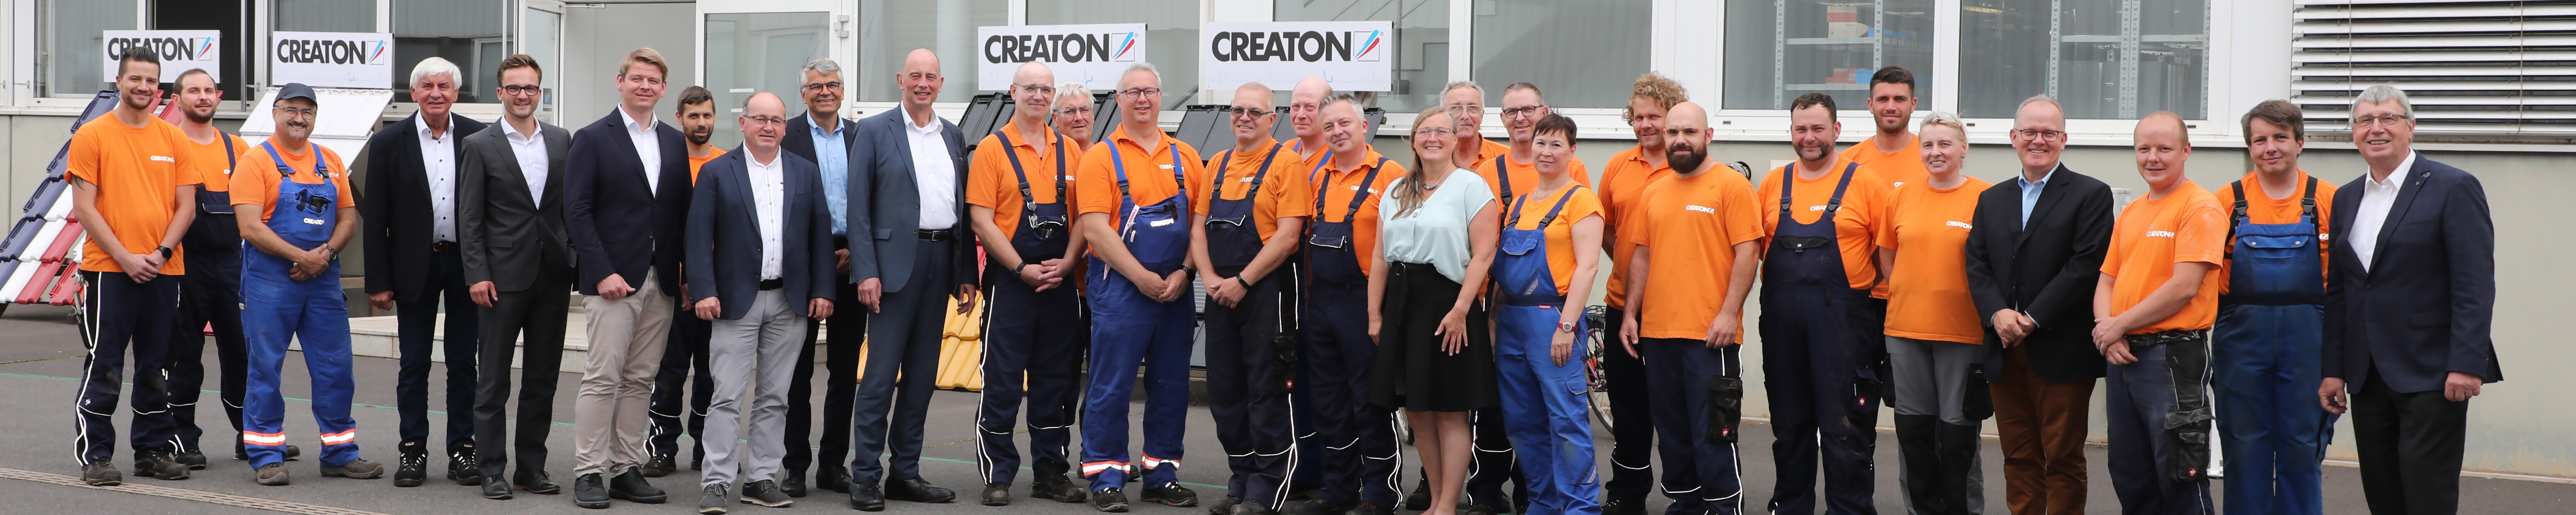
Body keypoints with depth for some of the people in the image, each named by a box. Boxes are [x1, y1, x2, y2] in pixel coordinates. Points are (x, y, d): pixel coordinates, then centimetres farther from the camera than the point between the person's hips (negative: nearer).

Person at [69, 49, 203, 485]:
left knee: (157, 367, 9)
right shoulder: (92, 136, -1)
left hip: (163, 270, 3)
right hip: (108, 269, -3)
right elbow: (84, 208, -5)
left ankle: (154, 450, 17)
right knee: (104, 368, -1)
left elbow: (186, 207, 7)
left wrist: (161, 253, -8)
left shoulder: (174, 139, 9)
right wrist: (125, 257, -13)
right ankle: (95, 457, 5)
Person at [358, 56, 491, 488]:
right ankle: (413, 451, 13)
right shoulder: (390, 143, 0)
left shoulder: (478, 138, 1)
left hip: (467, 263, 0)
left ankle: (462, 450, 13)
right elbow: (376, 217, 0)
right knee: (414, 363, 5)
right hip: (416, 266, 0)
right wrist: (379, 281, -5)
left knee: (464, 361, 6)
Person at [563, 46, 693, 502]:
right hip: (613, 280, -5)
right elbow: (577, 211, -6)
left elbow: (683, 212, 14)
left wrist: (685, 272, 3)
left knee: (641, 380, 7)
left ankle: (627, 469, 13)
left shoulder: (675, 144, 14)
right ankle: (589, 472, -1)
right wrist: (603, 272, -14)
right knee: (603, 378, -6)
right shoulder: (592, 139, 0)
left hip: (662, 282, 5)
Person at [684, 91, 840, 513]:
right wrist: (704, 291, -12)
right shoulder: (716, 173, 2)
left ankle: (762, 479, 15)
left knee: (774, 398, 8)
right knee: (727, 397, -5)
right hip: (736, 301, -3)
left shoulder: (807, 174, 10)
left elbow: (821, 235, 9)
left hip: (790, 303, 3)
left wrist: (823, 291, 1)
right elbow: (698, 237, -3)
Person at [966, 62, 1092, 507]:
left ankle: (1050, 473, 17)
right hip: (1010, 282, -4)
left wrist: (1066, 262, -6)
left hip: (1060, 283, 4)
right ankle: (998, 475, 5)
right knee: (1003, 382, -2)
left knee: (1056, 381, 8)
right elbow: (981, 220, -8)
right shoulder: (993, 149, -2)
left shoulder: (1069, 151, 11)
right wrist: (1023, 269, -14)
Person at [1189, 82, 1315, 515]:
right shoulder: (1218, 165, 14)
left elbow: (1287, 236, -14)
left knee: (1266, 393, -3)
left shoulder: (1287, 163, -6)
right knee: (1224, 392, 10)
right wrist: (1210, 277, -4)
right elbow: (1198, 228, 12)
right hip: (1220, 295, 7)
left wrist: (1242, 282, -15)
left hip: (1264, 292, -6)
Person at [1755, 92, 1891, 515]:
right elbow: (1755, 248, 16)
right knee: (1789, 424, 13)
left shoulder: (1865, 183, -1)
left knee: (1844, 426, -3)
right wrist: (1776, 295, 6)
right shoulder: (1773, 184, 10)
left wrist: (1886, 305, -5)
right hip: (1781, 319, 4)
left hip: (1841, 319, -4)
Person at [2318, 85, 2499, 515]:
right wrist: (2333, 369, 11)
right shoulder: (2346, 198, 15)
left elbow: (2475, 286, -11)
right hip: (2367, 379, 6)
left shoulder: (2453, 188, -4)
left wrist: (2466, 365, -18)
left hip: (2431, 377, -6)